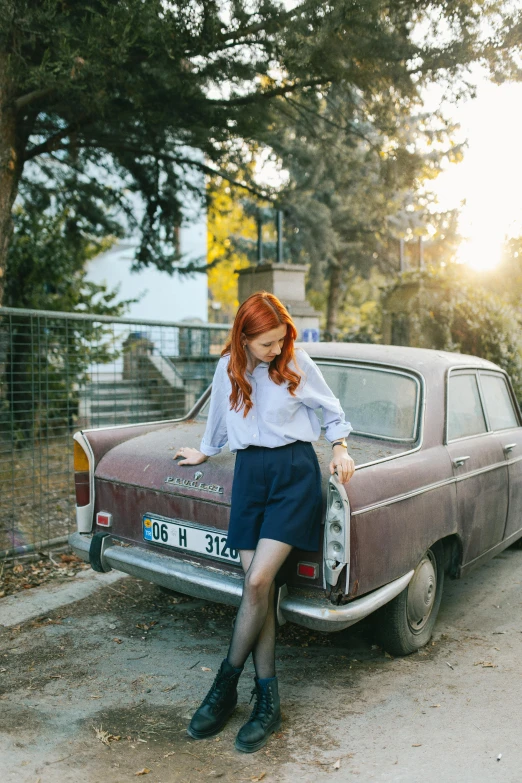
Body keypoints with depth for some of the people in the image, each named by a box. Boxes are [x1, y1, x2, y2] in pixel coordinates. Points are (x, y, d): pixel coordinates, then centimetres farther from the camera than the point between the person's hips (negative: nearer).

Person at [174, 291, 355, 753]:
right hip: (249, 473, 3)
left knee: (258, 582, -12)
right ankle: (268, 702, 11)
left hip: (294, 471, -3)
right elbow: (219, 418, 24)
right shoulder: (228, 368, 6)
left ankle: (225, 686, 7)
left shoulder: (298, 363, -3)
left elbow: (331, 409, 12)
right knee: (259, 590, 0)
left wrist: (340, 449, 4)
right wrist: (204, 453, 36)